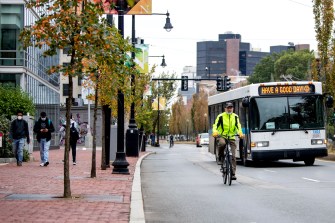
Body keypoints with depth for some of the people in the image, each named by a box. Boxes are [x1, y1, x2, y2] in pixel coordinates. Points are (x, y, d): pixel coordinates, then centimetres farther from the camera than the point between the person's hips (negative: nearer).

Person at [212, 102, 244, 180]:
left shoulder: (235, 117, 7)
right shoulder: (221, 116, -1)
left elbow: (238, 126, -4)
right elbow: (215, 125, -8)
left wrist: (240, 133, -25)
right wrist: (215, 132, -31)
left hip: (231, 138, 3)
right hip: (221, 136, -2)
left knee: (233, 156, -7)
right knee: (222, 143, -38)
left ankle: (233, 173, -4)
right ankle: (220, 158, -13)